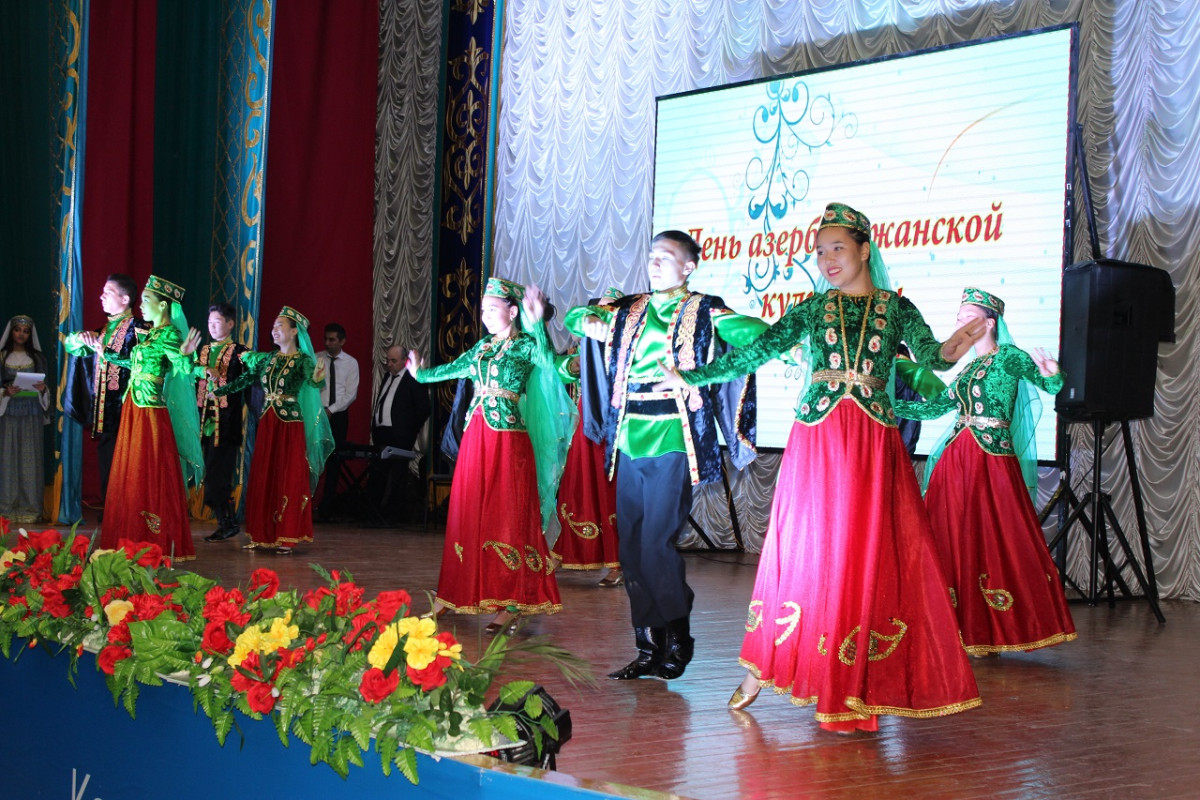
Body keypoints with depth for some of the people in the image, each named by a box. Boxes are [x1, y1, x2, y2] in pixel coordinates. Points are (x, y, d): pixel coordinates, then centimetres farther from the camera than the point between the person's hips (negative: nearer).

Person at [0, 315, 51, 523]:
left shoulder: (37, 358, 11)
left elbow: (46, 390, 12)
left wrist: (42, 389, -9)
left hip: (31, 413, 1)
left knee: (30, 458, -1)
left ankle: (29, 506, 2)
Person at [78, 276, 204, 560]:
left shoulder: (169, 334, -12)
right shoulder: (148, 333, 15)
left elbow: (185, 369, -23)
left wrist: (186, 356, -44)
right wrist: (103, 352, 31)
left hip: (151, 413, -9)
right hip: (134, 411, 9)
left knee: (152, 479, -5)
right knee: (131, 476, 12)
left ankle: (160, 545, 1)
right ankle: (136, 541, 19)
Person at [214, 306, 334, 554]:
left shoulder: (303, 360, -6)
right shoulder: (267, 359, 10)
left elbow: (311, 379, -26)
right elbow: (244, 380, 18)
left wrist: (317, 379, -48)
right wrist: (217, 391, 17)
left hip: (291, 425, -6)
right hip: (267, 423, 6)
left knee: (289, 480, -3)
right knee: (262, 478, 5)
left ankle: (287, 538, 0)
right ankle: (263, 536, 12)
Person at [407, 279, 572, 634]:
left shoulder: (525, 345, -3)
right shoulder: (483, 347, 15)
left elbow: (548, 361, -23)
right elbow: (454, 369, 29)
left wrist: (537, 325, -33)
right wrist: (421, 373, 43)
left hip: (507, 438, -7)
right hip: (475, 436, 7)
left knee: (508, 517, -4)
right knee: (468, 514, 9)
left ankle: (512, 603, 0)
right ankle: (456, 594, 17)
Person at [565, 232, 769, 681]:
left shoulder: (703, 312, 2)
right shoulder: (629, 312, 17)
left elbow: (756, 332, -12)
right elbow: (575, 319, 28)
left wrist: (694, 371, -16)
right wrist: (596, 320, 6)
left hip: (672, 444, -6)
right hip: (629, 442, 6)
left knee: (657, 546, -10)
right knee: (632, 547, 5)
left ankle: (676, 643, 4)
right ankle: (648, 648, 13)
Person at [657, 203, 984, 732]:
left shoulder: (896, 308, 7)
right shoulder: (812, 308, 9)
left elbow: (930, 356, -9)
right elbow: (756, 353, 7)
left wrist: (952, 350, -32)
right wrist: (692, 378, 5)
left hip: (874, 446, 0)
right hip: (816, 441, 0)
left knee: (871, 558, 0)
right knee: (804, 550, 3)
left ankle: (854, 689, 7)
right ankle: (761, 668, 15)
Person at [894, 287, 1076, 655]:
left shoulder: (1008, 356, -2)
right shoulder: (969, 368, 19)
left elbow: (1050, 385, -15)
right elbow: (936, 407, 23)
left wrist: (1051, 372, -38)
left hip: (991, 460, -7)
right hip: (957, 459, 8)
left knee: (992, 542, -5)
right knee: (955, 543, 6)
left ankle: (989, 636, 2)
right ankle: (964, 630, 12)